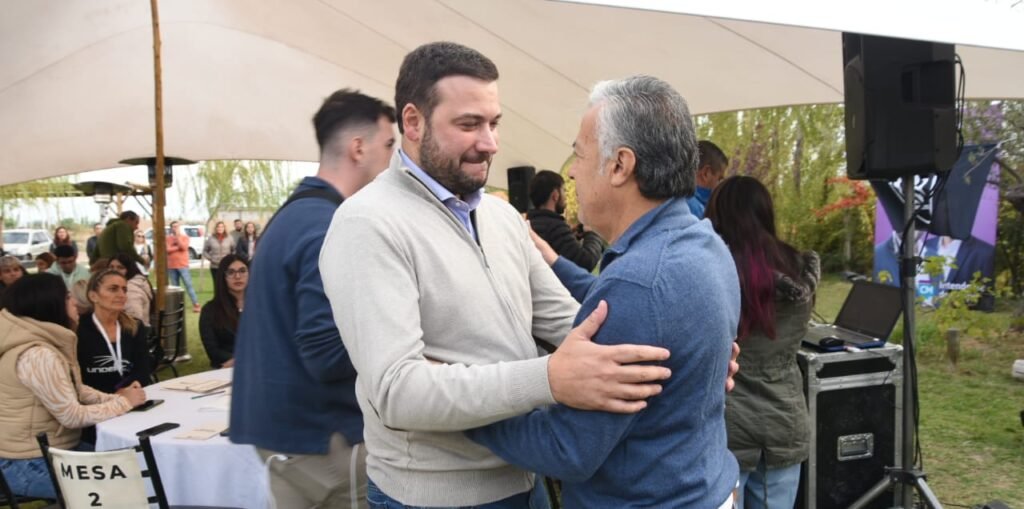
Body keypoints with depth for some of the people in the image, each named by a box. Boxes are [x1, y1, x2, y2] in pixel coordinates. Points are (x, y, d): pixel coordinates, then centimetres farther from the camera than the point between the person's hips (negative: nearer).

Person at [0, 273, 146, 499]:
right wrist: (124, 403, -13)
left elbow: (76, 390, 12)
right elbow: (72, 416, -24)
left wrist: (114, 397, -4)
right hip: (28, 465, -9)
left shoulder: (49, 342, 5)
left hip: (49, 449, 9)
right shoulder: (38, 356, -26)